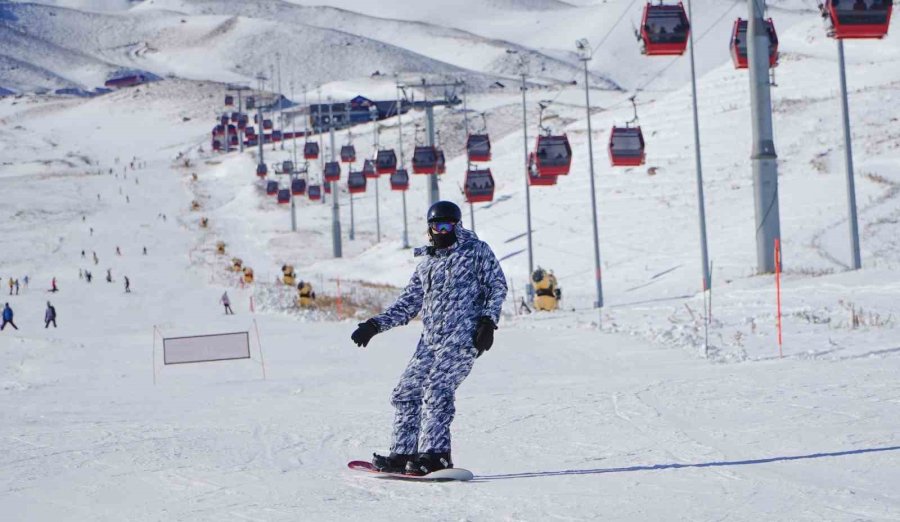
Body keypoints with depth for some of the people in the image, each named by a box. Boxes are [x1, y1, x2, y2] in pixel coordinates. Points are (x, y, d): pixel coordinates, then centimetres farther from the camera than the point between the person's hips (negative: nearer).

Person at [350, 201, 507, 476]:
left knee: (436, 391, -21)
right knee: (406, 393, 4)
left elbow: (497, 285, 2)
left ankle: (435, 454, -21)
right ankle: (403, 454, 11)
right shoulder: (427, 262, 20)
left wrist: (488, 321, -10)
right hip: (430, 338, 7)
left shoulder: (477, 251, 4)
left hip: (463, 337, -7)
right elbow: (408, 302, 23)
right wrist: (375, 325, 14)